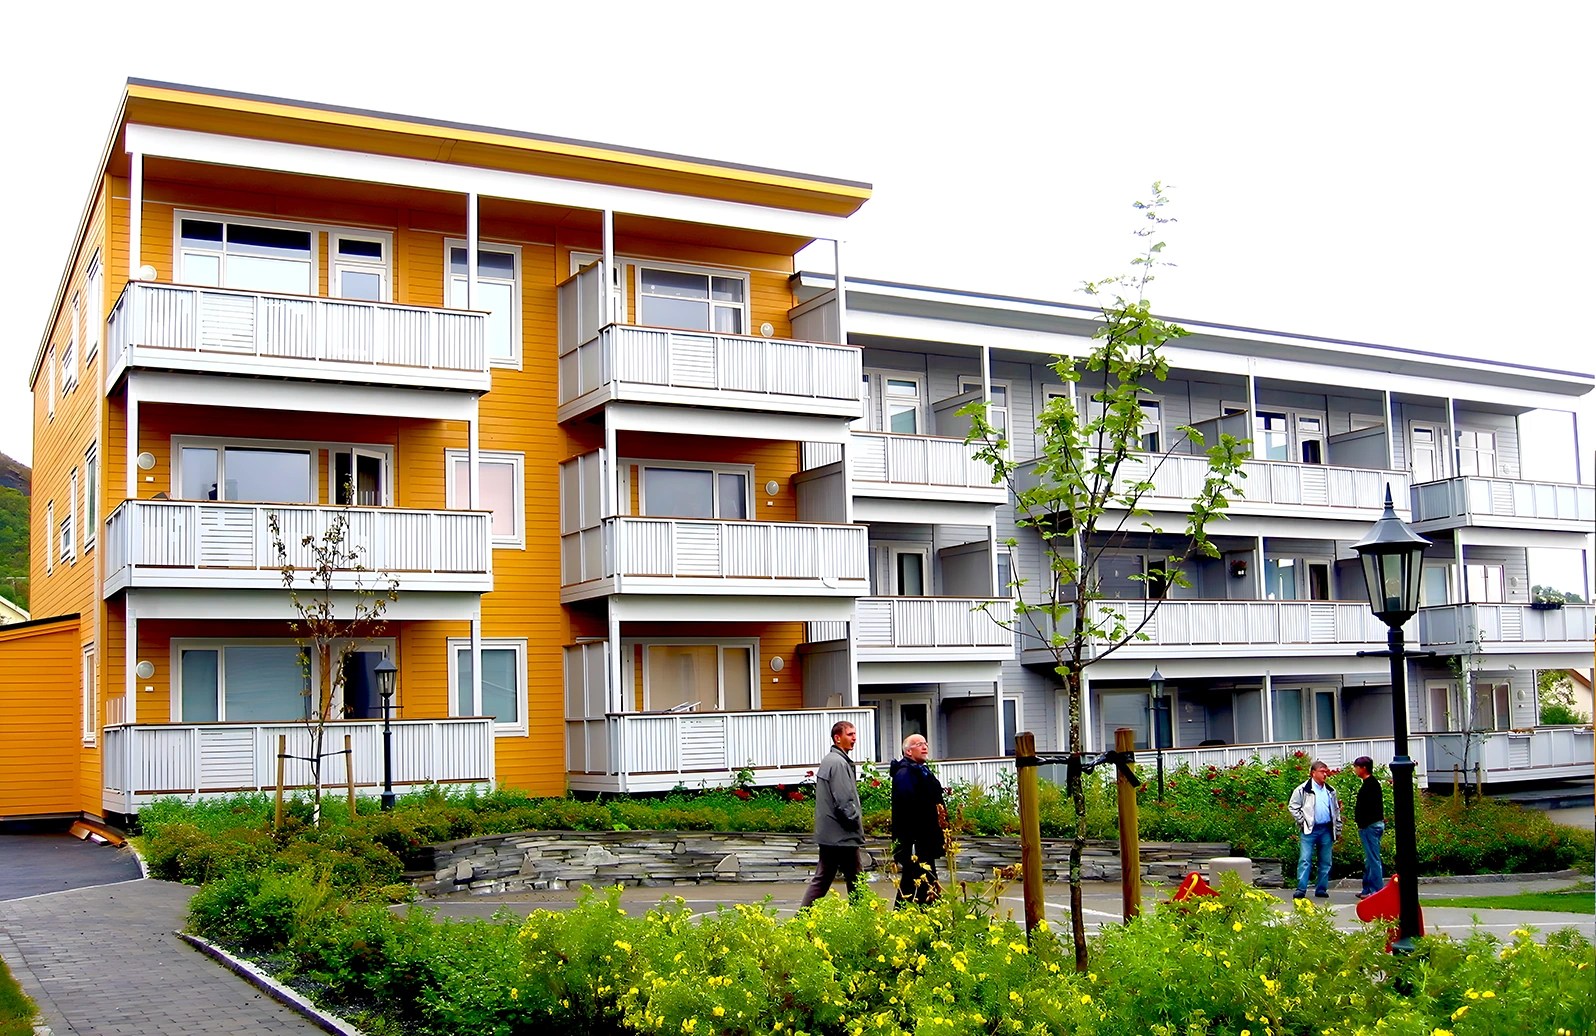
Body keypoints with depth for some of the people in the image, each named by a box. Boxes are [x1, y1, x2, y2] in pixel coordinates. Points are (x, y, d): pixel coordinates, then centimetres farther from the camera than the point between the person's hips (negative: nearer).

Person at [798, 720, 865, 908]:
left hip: (828, 834, 10)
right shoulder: (839, 763, -16)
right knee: (854, 881, 1)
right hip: (843, 835, -10)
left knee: (822, 879, 11)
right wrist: (856, 821, -9)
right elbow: (843, 801, -21)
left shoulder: (828, 761, 16)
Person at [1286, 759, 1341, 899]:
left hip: (1326, 830, 5)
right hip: (1310, 830, -5)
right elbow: (1293, 806, -3)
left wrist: (1338, 830, 15)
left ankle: (1321, 889, 15)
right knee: (1305, 860, -8)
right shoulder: (1303, 790, -4)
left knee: (1325, 861, 7)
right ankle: (1301, 889, -8)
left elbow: (1336, 811, 19)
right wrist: (1303, 822, -9)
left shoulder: (1330, 791, 14)